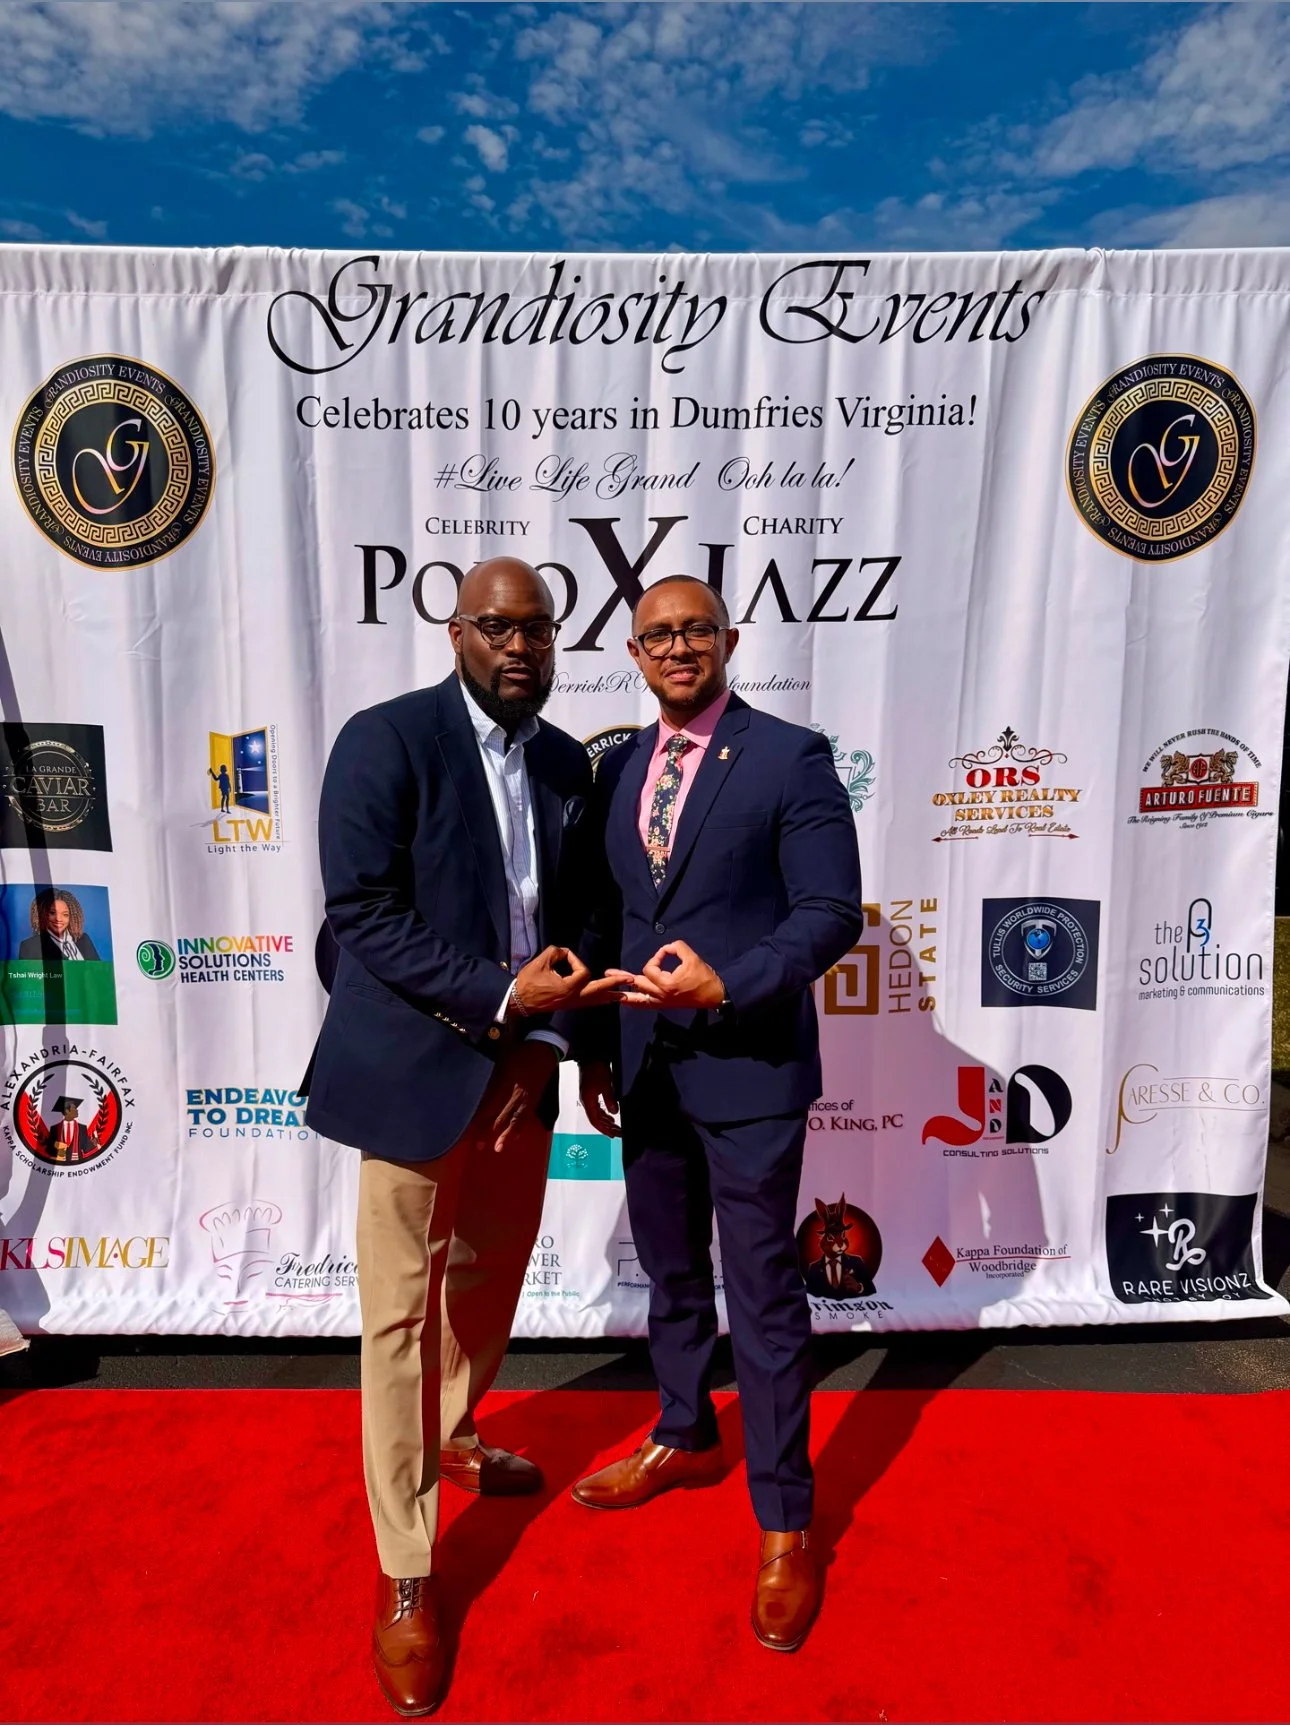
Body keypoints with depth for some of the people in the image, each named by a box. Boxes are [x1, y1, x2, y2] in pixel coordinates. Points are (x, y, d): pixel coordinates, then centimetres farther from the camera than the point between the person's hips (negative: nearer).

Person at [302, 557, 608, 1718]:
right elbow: (362, 915, -18)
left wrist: (573, 983, -7)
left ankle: (455, 1439, 52)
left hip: (523, 1067, 6)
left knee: (490, 1279, 23)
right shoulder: (386, 741, -12)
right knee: (404, 1311, 6)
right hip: (418, 1069, -6)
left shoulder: (567, 763, 6)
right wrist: (500, 993, -23)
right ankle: (406, 1579, 24)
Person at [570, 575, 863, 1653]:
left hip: (749, 1070, -6)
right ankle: (686, 1441, 46)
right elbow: (610, 914, 12)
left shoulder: (791, 758, -9)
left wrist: (725, 985, -25)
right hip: (646, 1068, 6)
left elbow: (832, 914, -12)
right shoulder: (618, 768, 8)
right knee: (671, 1274, 22)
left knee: (763, 1296, 7)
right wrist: (596, 1047, 10)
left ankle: (786, 1523, 27)